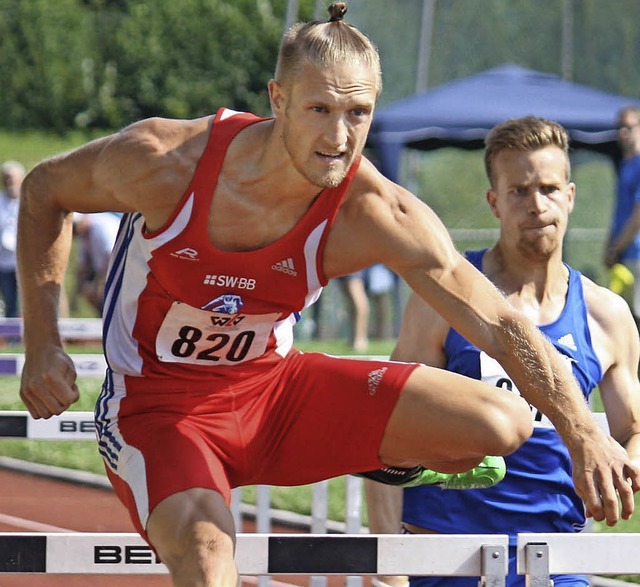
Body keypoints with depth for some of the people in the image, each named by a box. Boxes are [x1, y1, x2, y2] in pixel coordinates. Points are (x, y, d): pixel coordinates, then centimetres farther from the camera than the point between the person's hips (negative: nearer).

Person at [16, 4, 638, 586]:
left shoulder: (376, 214, -19)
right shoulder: (162, 161, -23)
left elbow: (501, 325, -19)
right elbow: (44, 188, -4)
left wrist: (585, 437, -30)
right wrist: (42, 346, -9)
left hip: (271, 390, 4)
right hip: (154, 406, -4)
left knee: (502, 424, -9)